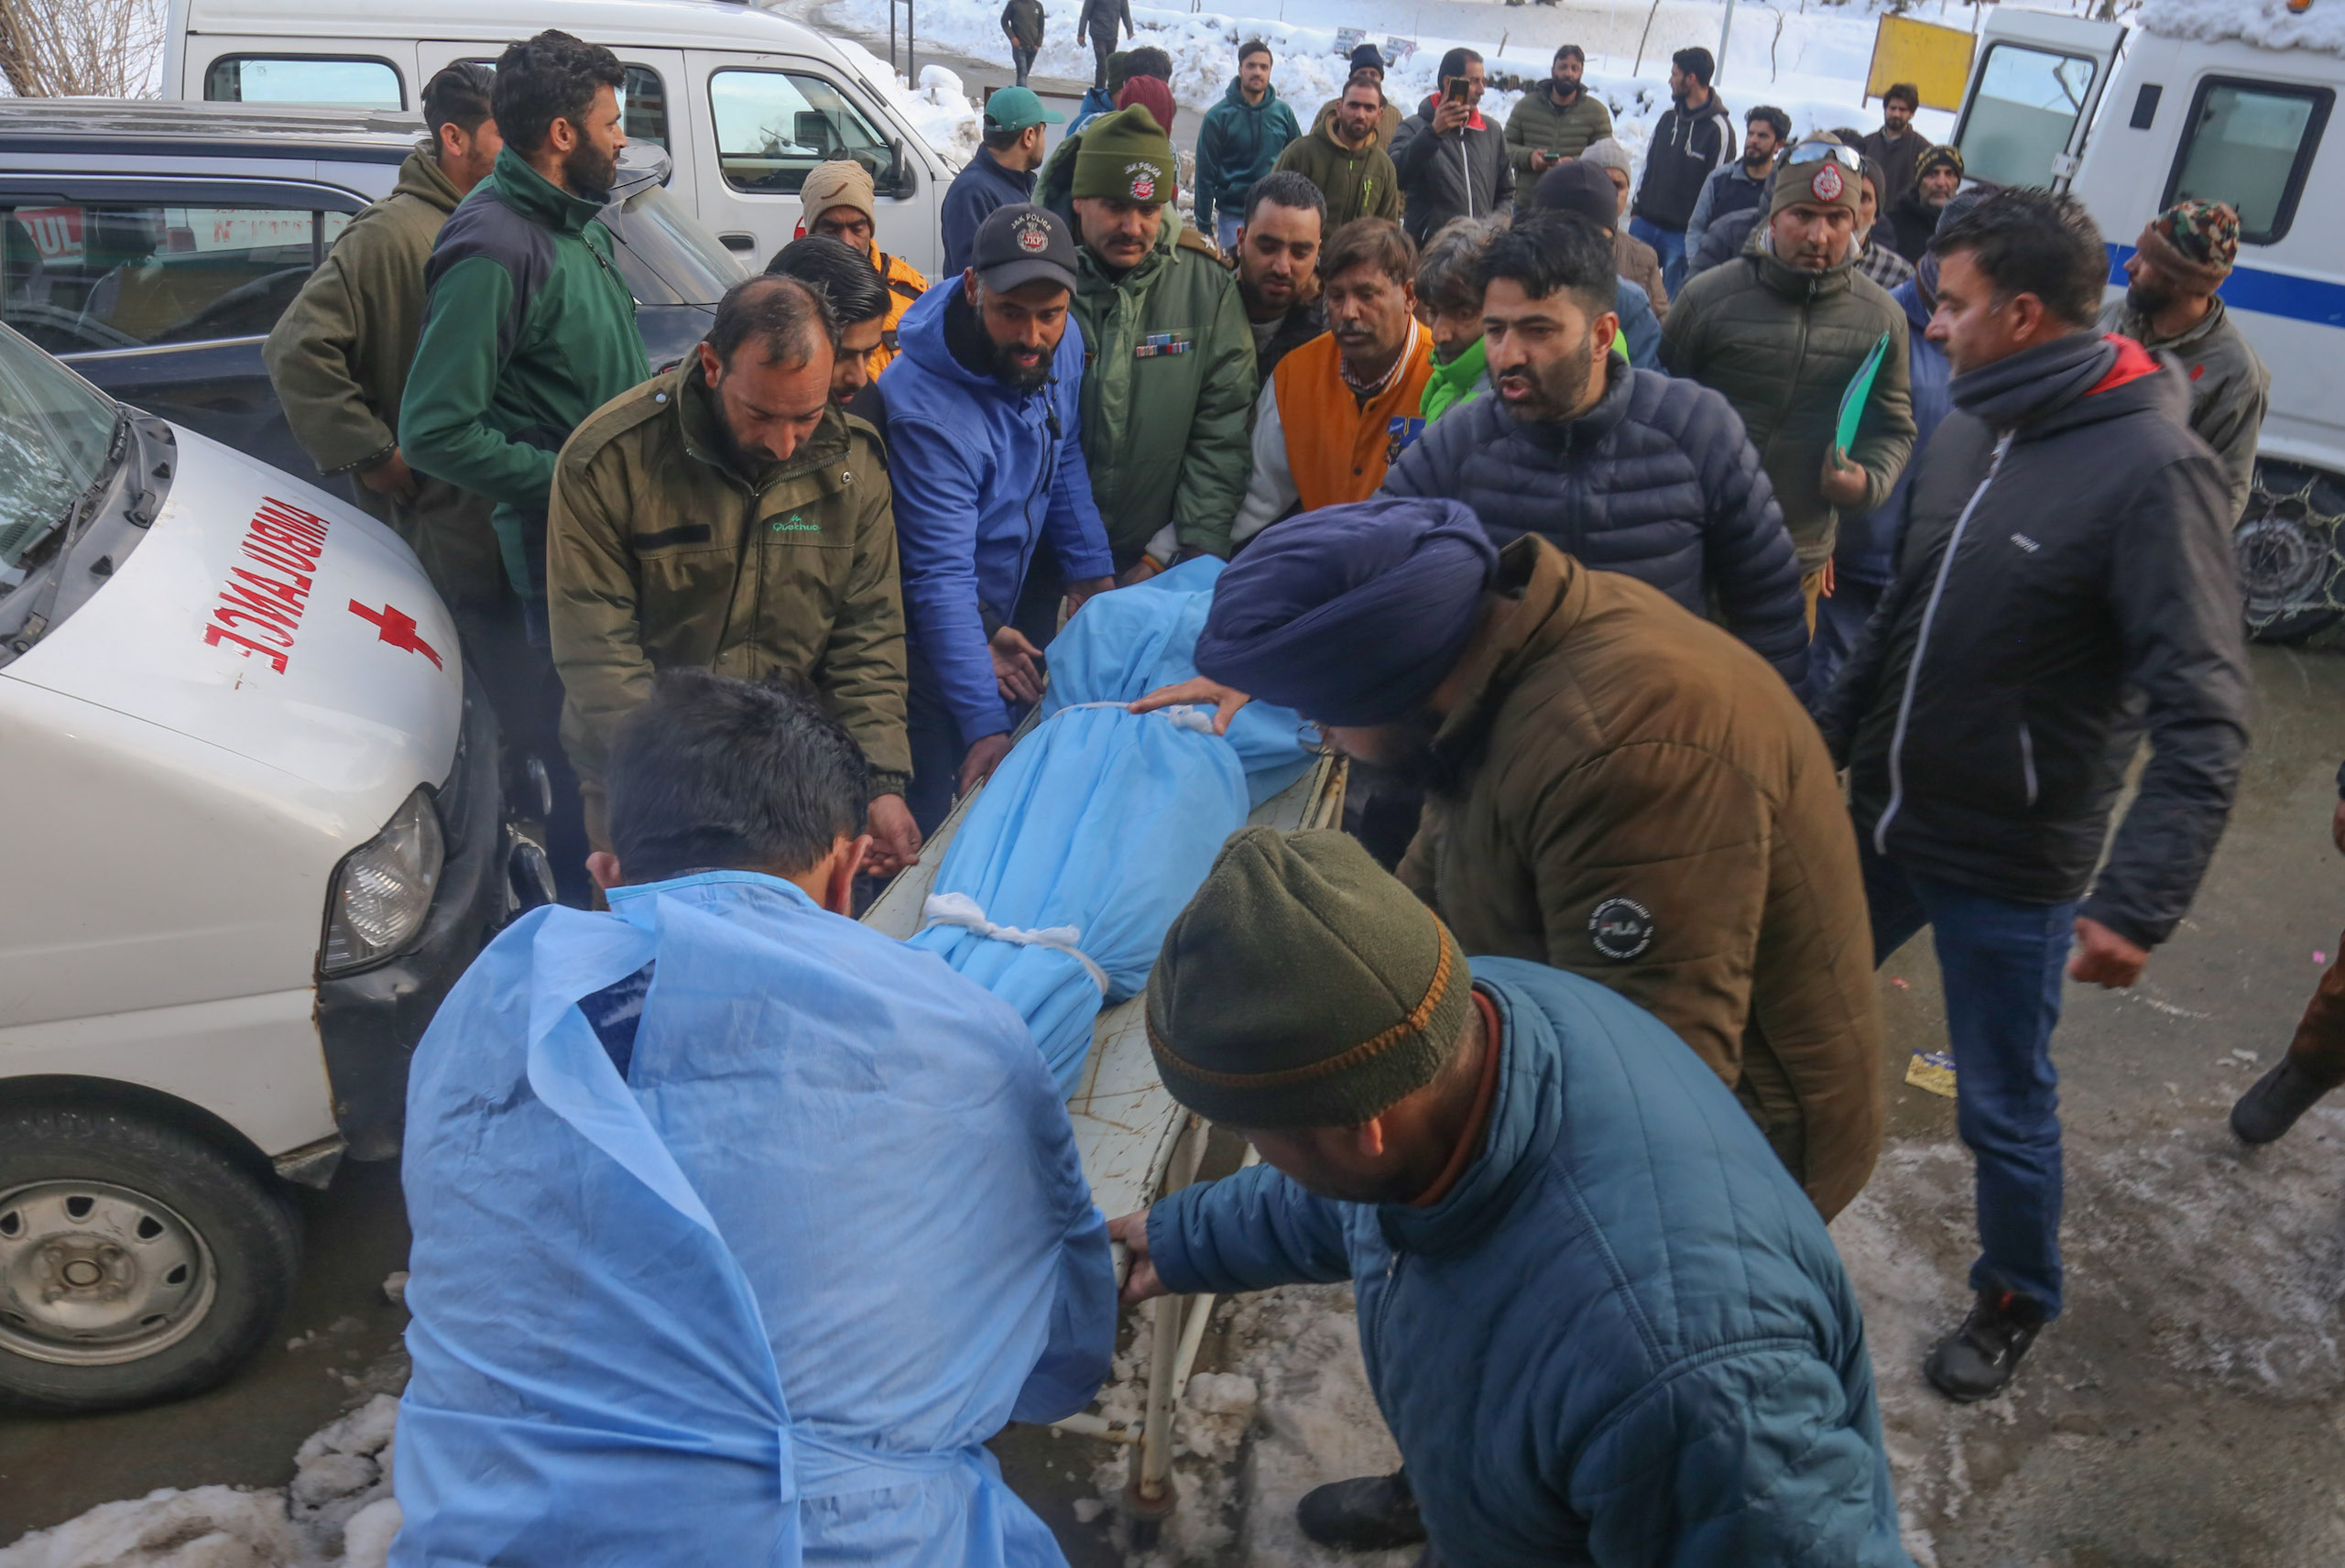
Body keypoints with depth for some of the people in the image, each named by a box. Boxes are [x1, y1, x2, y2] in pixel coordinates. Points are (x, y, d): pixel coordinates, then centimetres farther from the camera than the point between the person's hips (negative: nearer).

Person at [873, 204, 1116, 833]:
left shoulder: (1062, 346, -10)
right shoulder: (925, 409, -32)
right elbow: (942, 578, -32)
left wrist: (1091, 572, 0)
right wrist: (984, 726, -35)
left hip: (1010, 607, 7)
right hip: (933, 633, -7)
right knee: (931, 817, -2)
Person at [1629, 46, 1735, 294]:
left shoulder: (1718, 129, -8)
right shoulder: (1668, 116, 12)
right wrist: (1637, 210, 10)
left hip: (1682, 233, -6)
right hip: (1645, 223, 6)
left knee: (1673, 300, -2)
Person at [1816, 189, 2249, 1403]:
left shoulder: (2150, 468, -20)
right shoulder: (1966, 429, 1)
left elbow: (2205, 718, -25)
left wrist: (2139, 897, -33)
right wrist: (1823, 743, 13)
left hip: (2009, 867, -6)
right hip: (1880, 821, 6)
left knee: (2004, 1108, 12)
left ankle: (2017, 1298, 39)